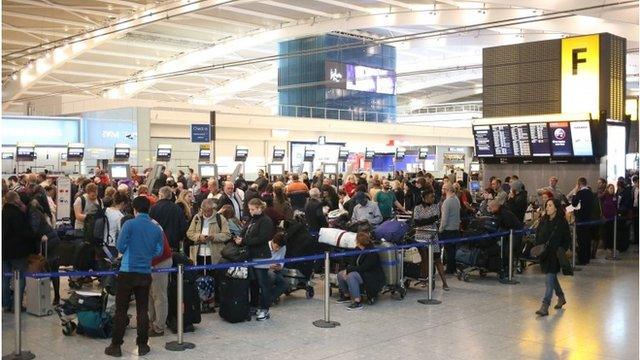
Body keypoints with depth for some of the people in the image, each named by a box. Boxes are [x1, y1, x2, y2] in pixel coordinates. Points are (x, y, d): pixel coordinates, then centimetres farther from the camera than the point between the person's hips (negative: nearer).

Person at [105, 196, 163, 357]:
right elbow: (158, 251, 7)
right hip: (145, 273, 3)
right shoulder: (156, 228, 2)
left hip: (127, 271, -3)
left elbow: (120, 246, -7)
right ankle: (142, 345, 14)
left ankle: (116, 346, 8)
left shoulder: (129, 224, -10)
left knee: (121, 309, 4)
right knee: (143, 310, 9)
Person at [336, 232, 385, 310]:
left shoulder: (371, 253, -24)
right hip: (362, 273, 10)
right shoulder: (358, 249, 3)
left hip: (374, 279, -10)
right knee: (340, 274, 3)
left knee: (351, 276, -33)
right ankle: (346, 295, 20)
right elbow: (354, 263, 10)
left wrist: (348, 269, -22)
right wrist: (348, 269, -9)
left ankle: (358, 302, -34)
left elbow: (363, 268, -28)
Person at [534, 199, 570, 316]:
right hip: (544, 253, 6)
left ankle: (545, 306, -11)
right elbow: (538, 235, 14)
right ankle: (561, 297, 42)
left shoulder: (562, 222, -7)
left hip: (554, 255, -6)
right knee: (552, 277, 20)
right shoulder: (543, 221, 7)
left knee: (549, 279, -11)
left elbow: (567, 239, -3)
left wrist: (562, 249, -17)